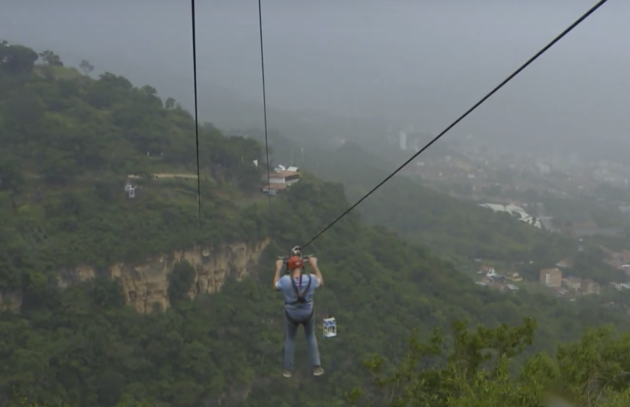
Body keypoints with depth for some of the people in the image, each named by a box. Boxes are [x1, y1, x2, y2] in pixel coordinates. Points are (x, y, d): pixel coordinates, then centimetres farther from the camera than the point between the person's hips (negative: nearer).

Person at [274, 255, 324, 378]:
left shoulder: (285, 280, -29)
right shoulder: (311, 279, -25)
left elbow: (276, 286, -4)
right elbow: (321, 282, 0)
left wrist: (278, 269, 4)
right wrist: (315, 265, 4)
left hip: (291, 315, -1)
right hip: (307, 314, 1)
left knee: (289, 339, 25)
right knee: (311, 337, 27)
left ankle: (288, 370, 33)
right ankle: (317, 367, 27)